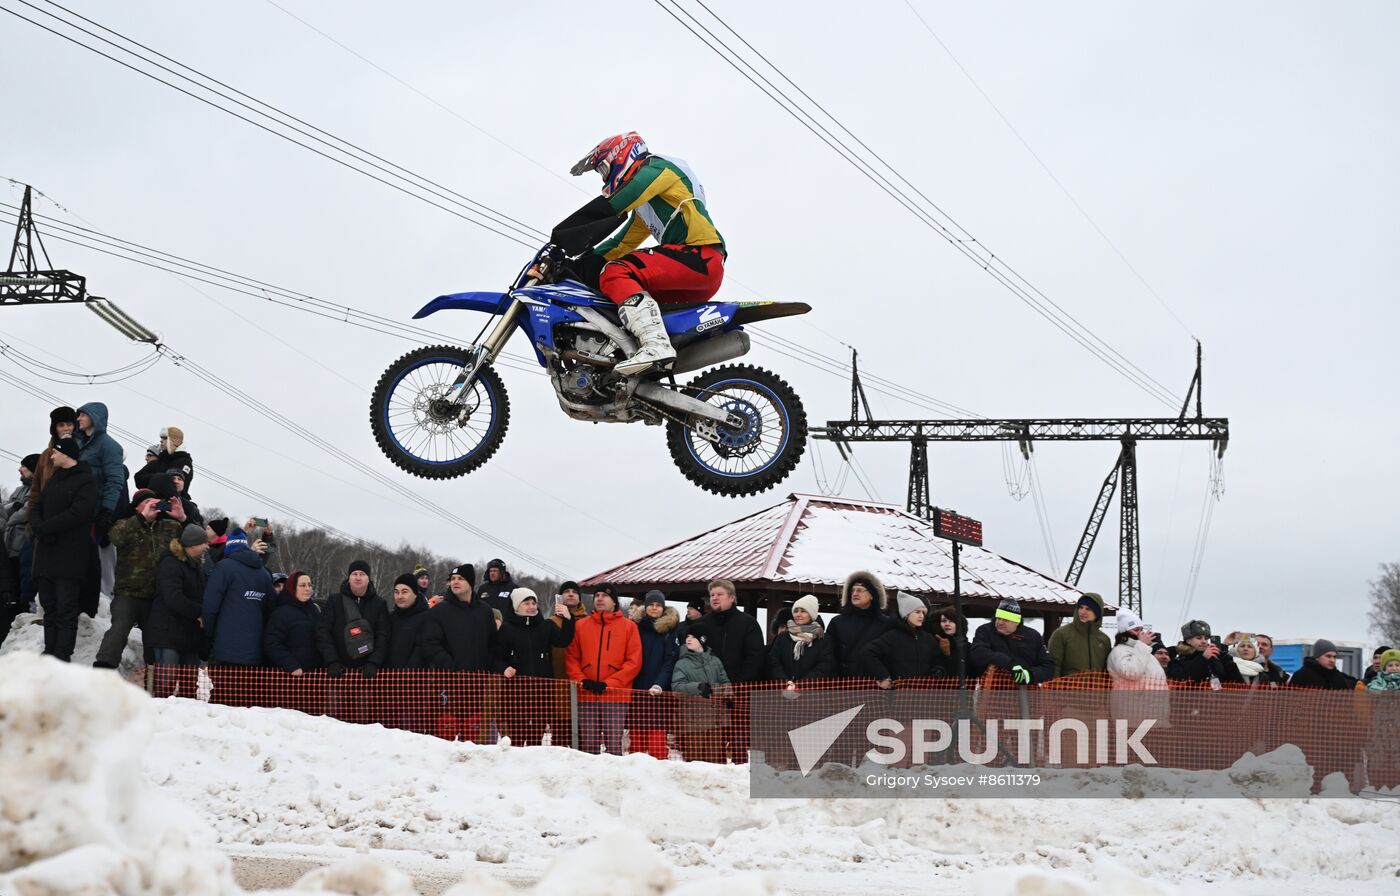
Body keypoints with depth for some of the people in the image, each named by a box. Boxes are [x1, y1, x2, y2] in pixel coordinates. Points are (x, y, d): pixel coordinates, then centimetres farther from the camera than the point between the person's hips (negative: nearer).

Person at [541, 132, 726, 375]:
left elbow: (608, 207, -10)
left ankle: (656, 345, -40)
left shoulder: (657, 168, 3)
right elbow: (621, 245, 28)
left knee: (615, 272, -22)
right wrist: (574, 266, 18)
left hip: (702, 256, -10)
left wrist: (561, 236, -11)